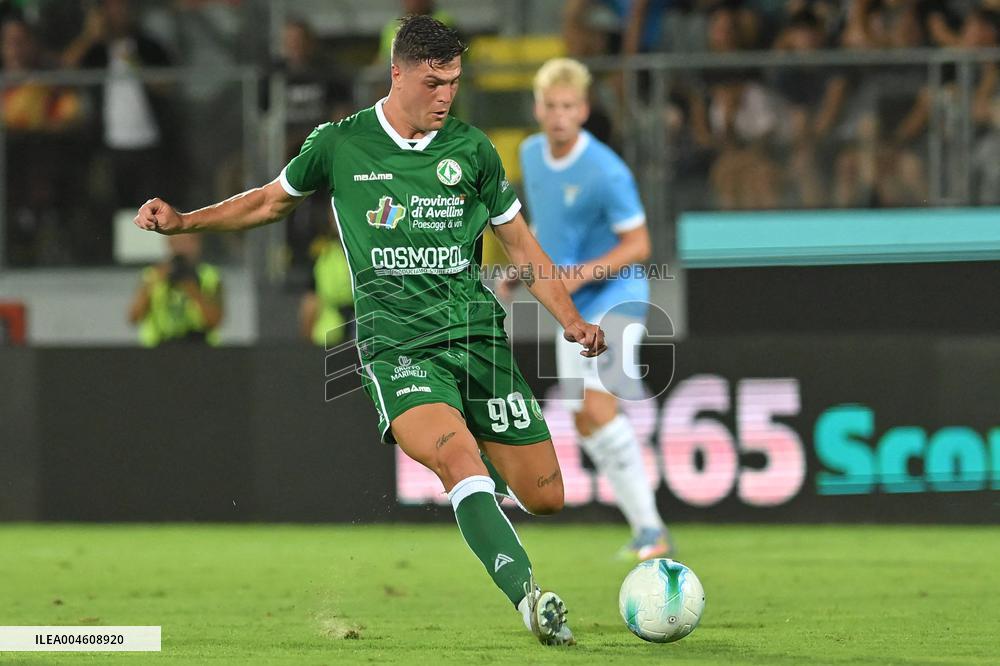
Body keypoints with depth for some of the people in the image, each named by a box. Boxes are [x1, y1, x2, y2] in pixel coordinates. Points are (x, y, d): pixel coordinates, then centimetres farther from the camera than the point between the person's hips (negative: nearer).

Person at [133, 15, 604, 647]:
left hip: (478, 335, 3)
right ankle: (531, 598, -42)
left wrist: (573, 322, 5)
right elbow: (271, 201, 22)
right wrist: (183, 222, 12)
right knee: (460, 459, -32)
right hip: (396, 344, -3)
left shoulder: (472, 149, 6)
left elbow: (521, 244, 15)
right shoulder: (340, 144, 3)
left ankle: (482, 491, 35)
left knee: (545, 497, -1)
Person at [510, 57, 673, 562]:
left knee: (595, 402, -24)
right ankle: (644, 529, 11)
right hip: (572, 310, 8)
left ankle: (651, 529, -21)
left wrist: (581, 273, -25)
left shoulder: (606, 171, -19)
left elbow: (638, 245, -15)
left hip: (614, 296, -8)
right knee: (584, 422, 3)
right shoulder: (531, 154, 4)